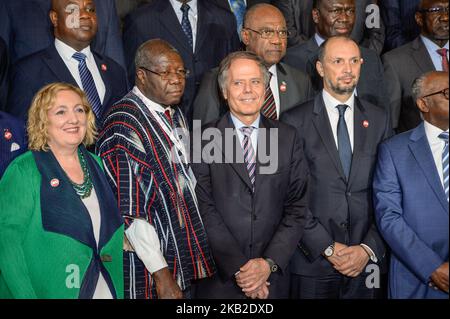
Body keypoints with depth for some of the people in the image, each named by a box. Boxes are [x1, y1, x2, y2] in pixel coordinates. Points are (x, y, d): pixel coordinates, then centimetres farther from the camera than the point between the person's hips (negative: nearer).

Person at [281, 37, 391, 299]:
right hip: (313, 262, -2)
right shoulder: (295, 122, -3)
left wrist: (369, 248, -6)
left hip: (367, 261, 2)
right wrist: (327, 248, -11)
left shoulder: (379, 119, 6)